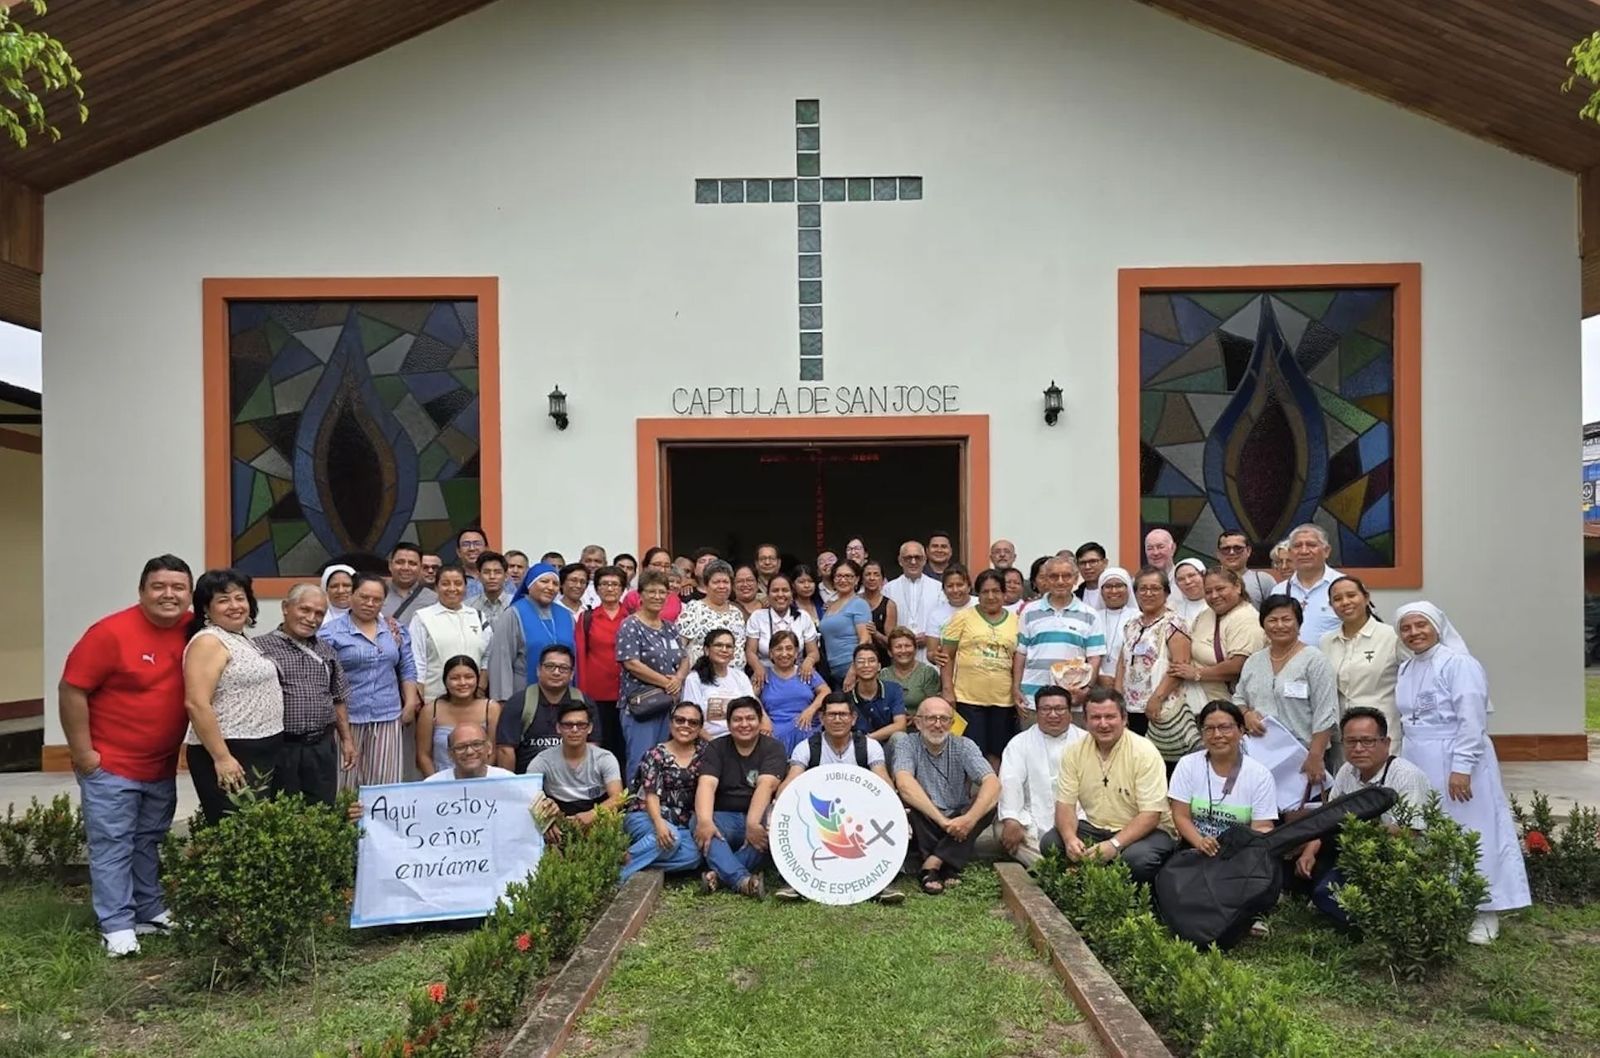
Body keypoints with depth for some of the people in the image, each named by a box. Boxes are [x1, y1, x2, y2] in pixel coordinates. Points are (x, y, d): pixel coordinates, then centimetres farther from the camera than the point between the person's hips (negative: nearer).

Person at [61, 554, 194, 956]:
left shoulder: (193, 631, -2)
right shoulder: (111, 632, -18)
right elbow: (71, 690, -14)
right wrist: (82, 752, -13)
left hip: (162, 766, 6)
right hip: (110, 765, -5)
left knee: (149, 842, 17)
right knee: (112, 845, 2)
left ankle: (151, 912, 29)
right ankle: (117, 926, 10)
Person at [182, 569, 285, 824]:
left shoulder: (242, 640, 15)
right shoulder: (208, 642, -12)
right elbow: (197, 704, -20)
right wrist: (222, 757, -22)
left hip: (259, 754, 9)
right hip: (230, 755, -9)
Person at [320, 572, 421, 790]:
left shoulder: (395, 631, 13)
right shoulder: (330, 633, -1)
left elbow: (407, 670, 16)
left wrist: (410, 704, 8)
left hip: (388, 718, 3)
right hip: (346, 719, -3)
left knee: (384, 782, 3)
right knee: (344, 784, 1)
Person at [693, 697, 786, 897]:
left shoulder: (772, 747, 0)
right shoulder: (717, 748, 5)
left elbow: (766, 785, -17)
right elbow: (707, 785, -12)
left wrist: (752, 823, -34)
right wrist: (704, 820, -32)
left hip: (758, 816, -1)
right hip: (724, 817, 1)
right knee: (698, 823, -30)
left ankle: (721, 874, -31)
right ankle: (742, 880, -45)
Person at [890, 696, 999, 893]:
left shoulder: (964, 746, -1)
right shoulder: (906, 744, -5)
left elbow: (993, 784, -16)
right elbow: (904, 783, -24)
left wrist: (969, 819, -34)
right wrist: (941, 820, -33)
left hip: (957, 825, 2)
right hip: (920, 828, -2)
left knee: (990, 801, -23)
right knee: (904, 800, -30)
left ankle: (932, 863, -25)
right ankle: (945, 868, -24)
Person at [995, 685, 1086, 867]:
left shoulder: (1085, 741, 10)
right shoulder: (1020, 743, 11)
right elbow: (1010, 782, -3)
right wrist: (1011, 821, -20)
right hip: (1033, 821, 1)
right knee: (1002, 828, -26)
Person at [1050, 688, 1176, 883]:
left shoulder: (1145, 753, -15)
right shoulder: (1074, 752, -2)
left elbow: (1150, 815, -19)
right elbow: (1065, 804, -2)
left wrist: (1114, 844, -32)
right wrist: (1070, 838, -24)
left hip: (1145, 830, -4)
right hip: (1095, 827, 4)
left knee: (1137, 858, -35)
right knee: (1050, 844, -19)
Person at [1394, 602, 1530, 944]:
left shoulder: (1459, 664, -11)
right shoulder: (1405, 669, 13)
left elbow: (1471, 721, -17)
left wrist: (1461, 767, -22)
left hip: (1455, 764, -7)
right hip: (1418, 765, 8)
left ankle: (1485, 911, 9)